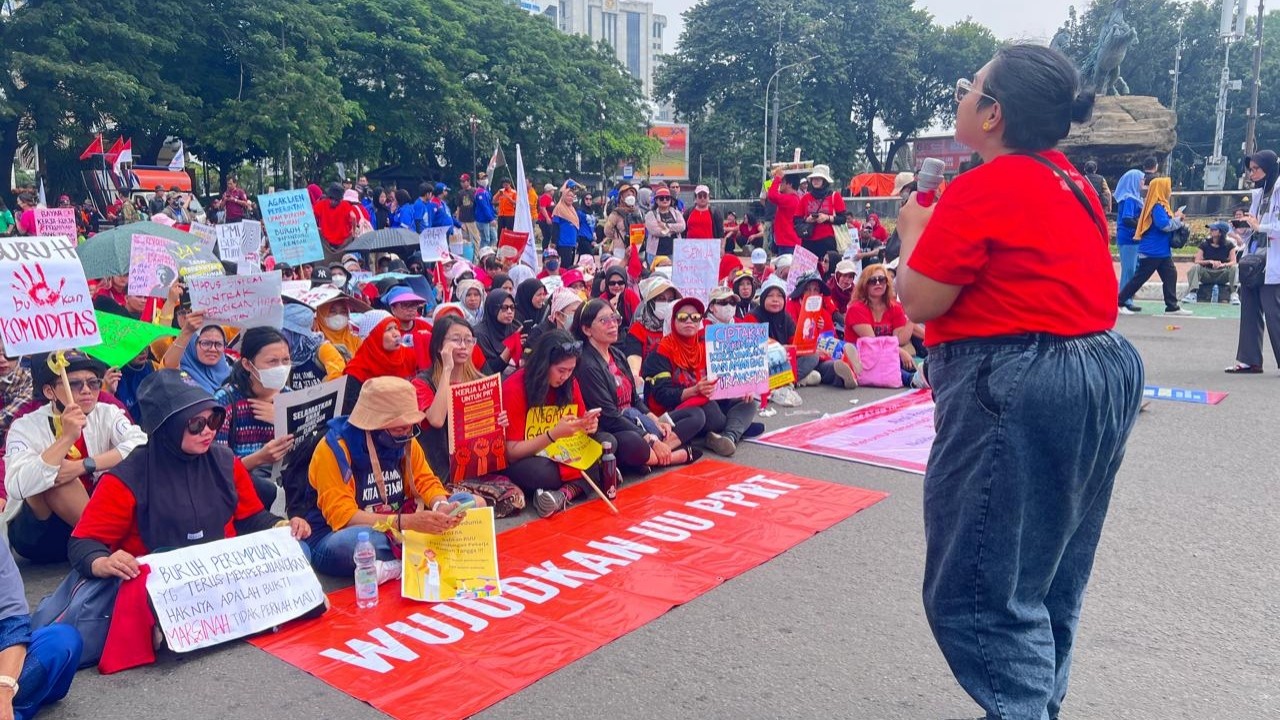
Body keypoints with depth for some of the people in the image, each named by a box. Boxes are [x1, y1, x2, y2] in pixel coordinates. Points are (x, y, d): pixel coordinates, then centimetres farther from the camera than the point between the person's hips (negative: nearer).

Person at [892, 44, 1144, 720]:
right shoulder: (1071, 182, 12)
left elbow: (918, 301, -12)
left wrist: (913, 228, 4)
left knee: (975, 588, -1)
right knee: (1052, 576, 21)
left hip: (1019, 390, -10)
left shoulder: (980, 189, -15)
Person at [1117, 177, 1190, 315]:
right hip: (1152, 251, -10)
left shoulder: (1161, 205, 13)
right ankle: (1119, 303, 1)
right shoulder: (1157, 206, -18)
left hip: (1162, 251, 10)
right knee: (1139, 278, -5)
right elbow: (1165, 226, -26)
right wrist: (1178, 218, -12)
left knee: (1170, 276, 8)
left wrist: (1175, 217, 4)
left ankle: (1172, 306, 11)